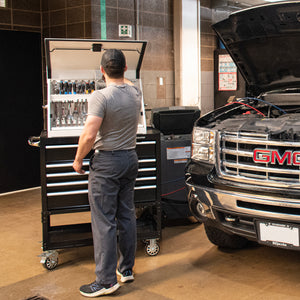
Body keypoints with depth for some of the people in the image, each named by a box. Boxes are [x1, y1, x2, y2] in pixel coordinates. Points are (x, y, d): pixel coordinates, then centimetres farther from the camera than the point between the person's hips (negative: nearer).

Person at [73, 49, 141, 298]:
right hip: (130, 158, 7)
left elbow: (89, 135, -22)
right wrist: (120, 77, 50)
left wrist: (78, 160, -7)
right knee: (127, 215, 14)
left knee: (104, 221, -2)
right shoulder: (135, 93, 3)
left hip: (106, 162, -7)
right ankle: (127, 269, 25)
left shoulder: (101, 97, -18)